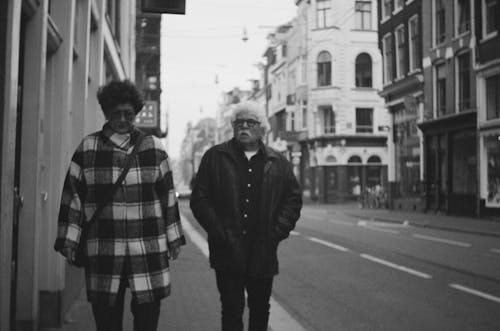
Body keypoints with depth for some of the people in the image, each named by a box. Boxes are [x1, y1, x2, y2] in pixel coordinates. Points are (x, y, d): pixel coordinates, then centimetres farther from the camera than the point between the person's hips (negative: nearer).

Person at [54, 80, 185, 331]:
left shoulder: (154, 148, 7)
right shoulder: (87, 149, 4)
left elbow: (168, 195, 9)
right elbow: (72, 196, 5)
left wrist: (173, 237, 9)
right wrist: (68, 241, 2)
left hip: (149, 251, 0)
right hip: (102, 251, 0)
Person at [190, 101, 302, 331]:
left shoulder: (279, 163, 8)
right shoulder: (214, 157, 3)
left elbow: (294, 199, 10)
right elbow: (199, 199, -1)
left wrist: (277, 231, -3)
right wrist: (219, 232, -10)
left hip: (264, 253, 2)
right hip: (228, 252, -2)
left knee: (260, 310, 14)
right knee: (232, 310, 2)